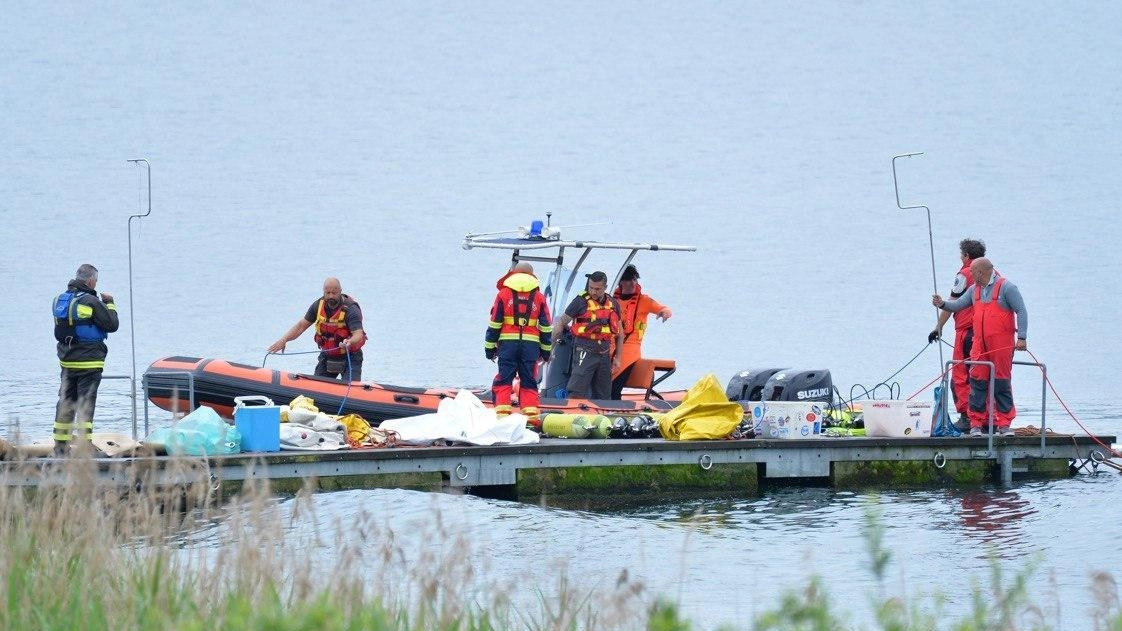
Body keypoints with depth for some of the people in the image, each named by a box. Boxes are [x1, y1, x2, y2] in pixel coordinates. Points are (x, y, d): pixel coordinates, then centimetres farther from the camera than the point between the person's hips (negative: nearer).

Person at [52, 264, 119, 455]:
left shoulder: (59, 300, 7)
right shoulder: (91, 302, -15)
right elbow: (112, 324, -11)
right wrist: (110, 304, 5)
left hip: (66, 360, 7)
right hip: (89, 362, -7)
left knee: (65, 402, 13)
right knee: (85, 403, -4)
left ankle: (60, 446, 16)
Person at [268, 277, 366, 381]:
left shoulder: (351, 309, -20)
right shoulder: (318, 305, -4)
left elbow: (358, 334, -30)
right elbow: (301, 326, 4)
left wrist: (349, 342, -54)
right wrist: (283, 340, -8)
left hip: (350, 358, -5)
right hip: (327, 356, 5)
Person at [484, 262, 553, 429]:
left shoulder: (503, 294, 4)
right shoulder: (539, 297, 9)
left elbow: (494, 324, 3)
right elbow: (546, 327, 12)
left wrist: (490, 347, 8)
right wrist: (546, 351, 19)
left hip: (507, 342, -1)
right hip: (531, 345, 1)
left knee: (503, 381, 3)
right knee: (529, 383, 6)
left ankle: (502, 415, -7)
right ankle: (532, 417, -1)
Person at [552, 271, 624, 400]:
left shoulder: (613, 304, 10)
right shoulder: (581, 301, -4)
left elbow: (620, 333, 19)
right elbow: (562, 323, 0)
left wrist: (617, 358, 15)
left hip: (605, 354, 5)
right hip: (585, 352, -5)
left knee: (603, 396, 9)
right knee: (578, 392, -14)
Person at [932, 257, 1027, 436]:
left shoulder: (1006, 287, -3)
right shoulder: (975, 290, 16)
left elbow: (1021, 311, -5)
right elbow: (958, 305, 22)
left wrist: (1022, 337, -12)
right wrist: (943, 304, 0)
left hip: (1002, 344, -5)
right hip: (979, 344, 5)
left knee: (1002, 382, -2)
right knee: (978, 381, -1)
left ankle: (1004, 423, 3)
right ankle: (976, 423, 2)